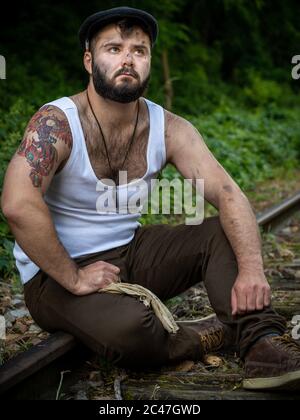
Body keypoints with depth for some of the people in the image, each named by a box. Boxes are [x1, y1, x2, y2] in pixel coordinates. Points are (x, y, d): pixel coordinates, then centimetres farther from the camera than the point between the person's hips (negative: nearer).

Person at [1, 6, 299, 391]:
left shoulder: (168, 129, -4)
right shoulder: (56, 123, -19)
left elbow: (228, 194, -13)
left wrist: (251, 268, -29)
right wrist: (73, 278, -29)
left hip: (130, 253, 6)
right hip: (56, 273, -6)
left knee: (223, 233, -10)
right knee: (129, 329, -34)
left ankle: (262, 343, -23)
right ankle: (209, 338, -6)